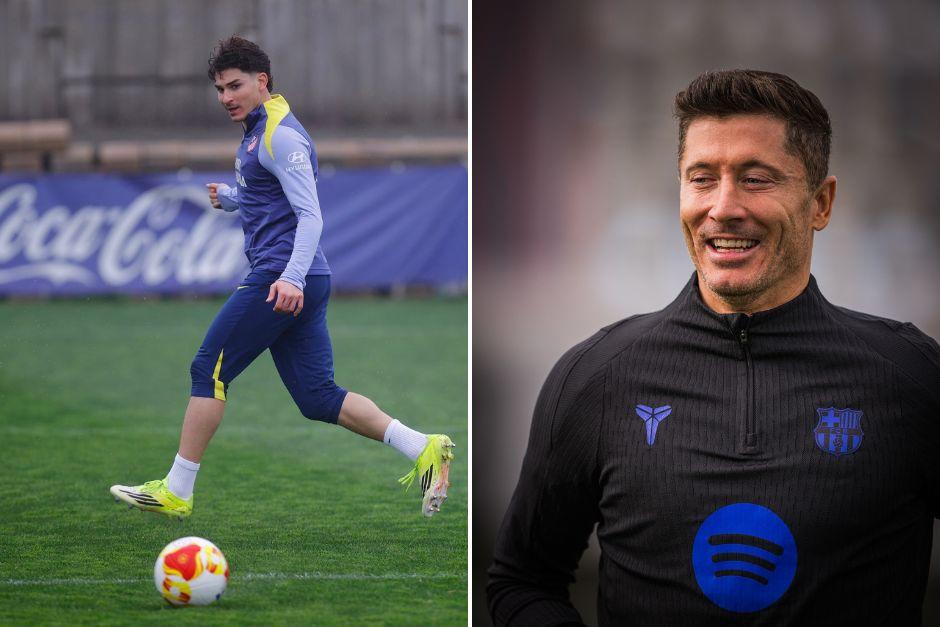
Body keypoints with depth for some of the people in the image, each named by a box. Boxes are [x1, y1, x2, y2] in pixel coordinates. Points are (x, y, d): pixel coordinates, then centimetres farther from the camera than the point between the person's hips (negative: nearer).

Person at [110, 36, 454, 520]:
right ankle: (423, 449, 1)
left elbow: (310, 215, -19)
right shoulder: (257, 132, 19)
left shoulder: (280, 135, -11)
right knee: (318, 398, 6)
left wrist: (291, 276, -30)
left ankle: (175, 492, 0)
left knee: (209, 369, -4)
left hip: (280, 282, -10)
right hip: (297, 283, 10)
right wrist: (228, 197, 18)